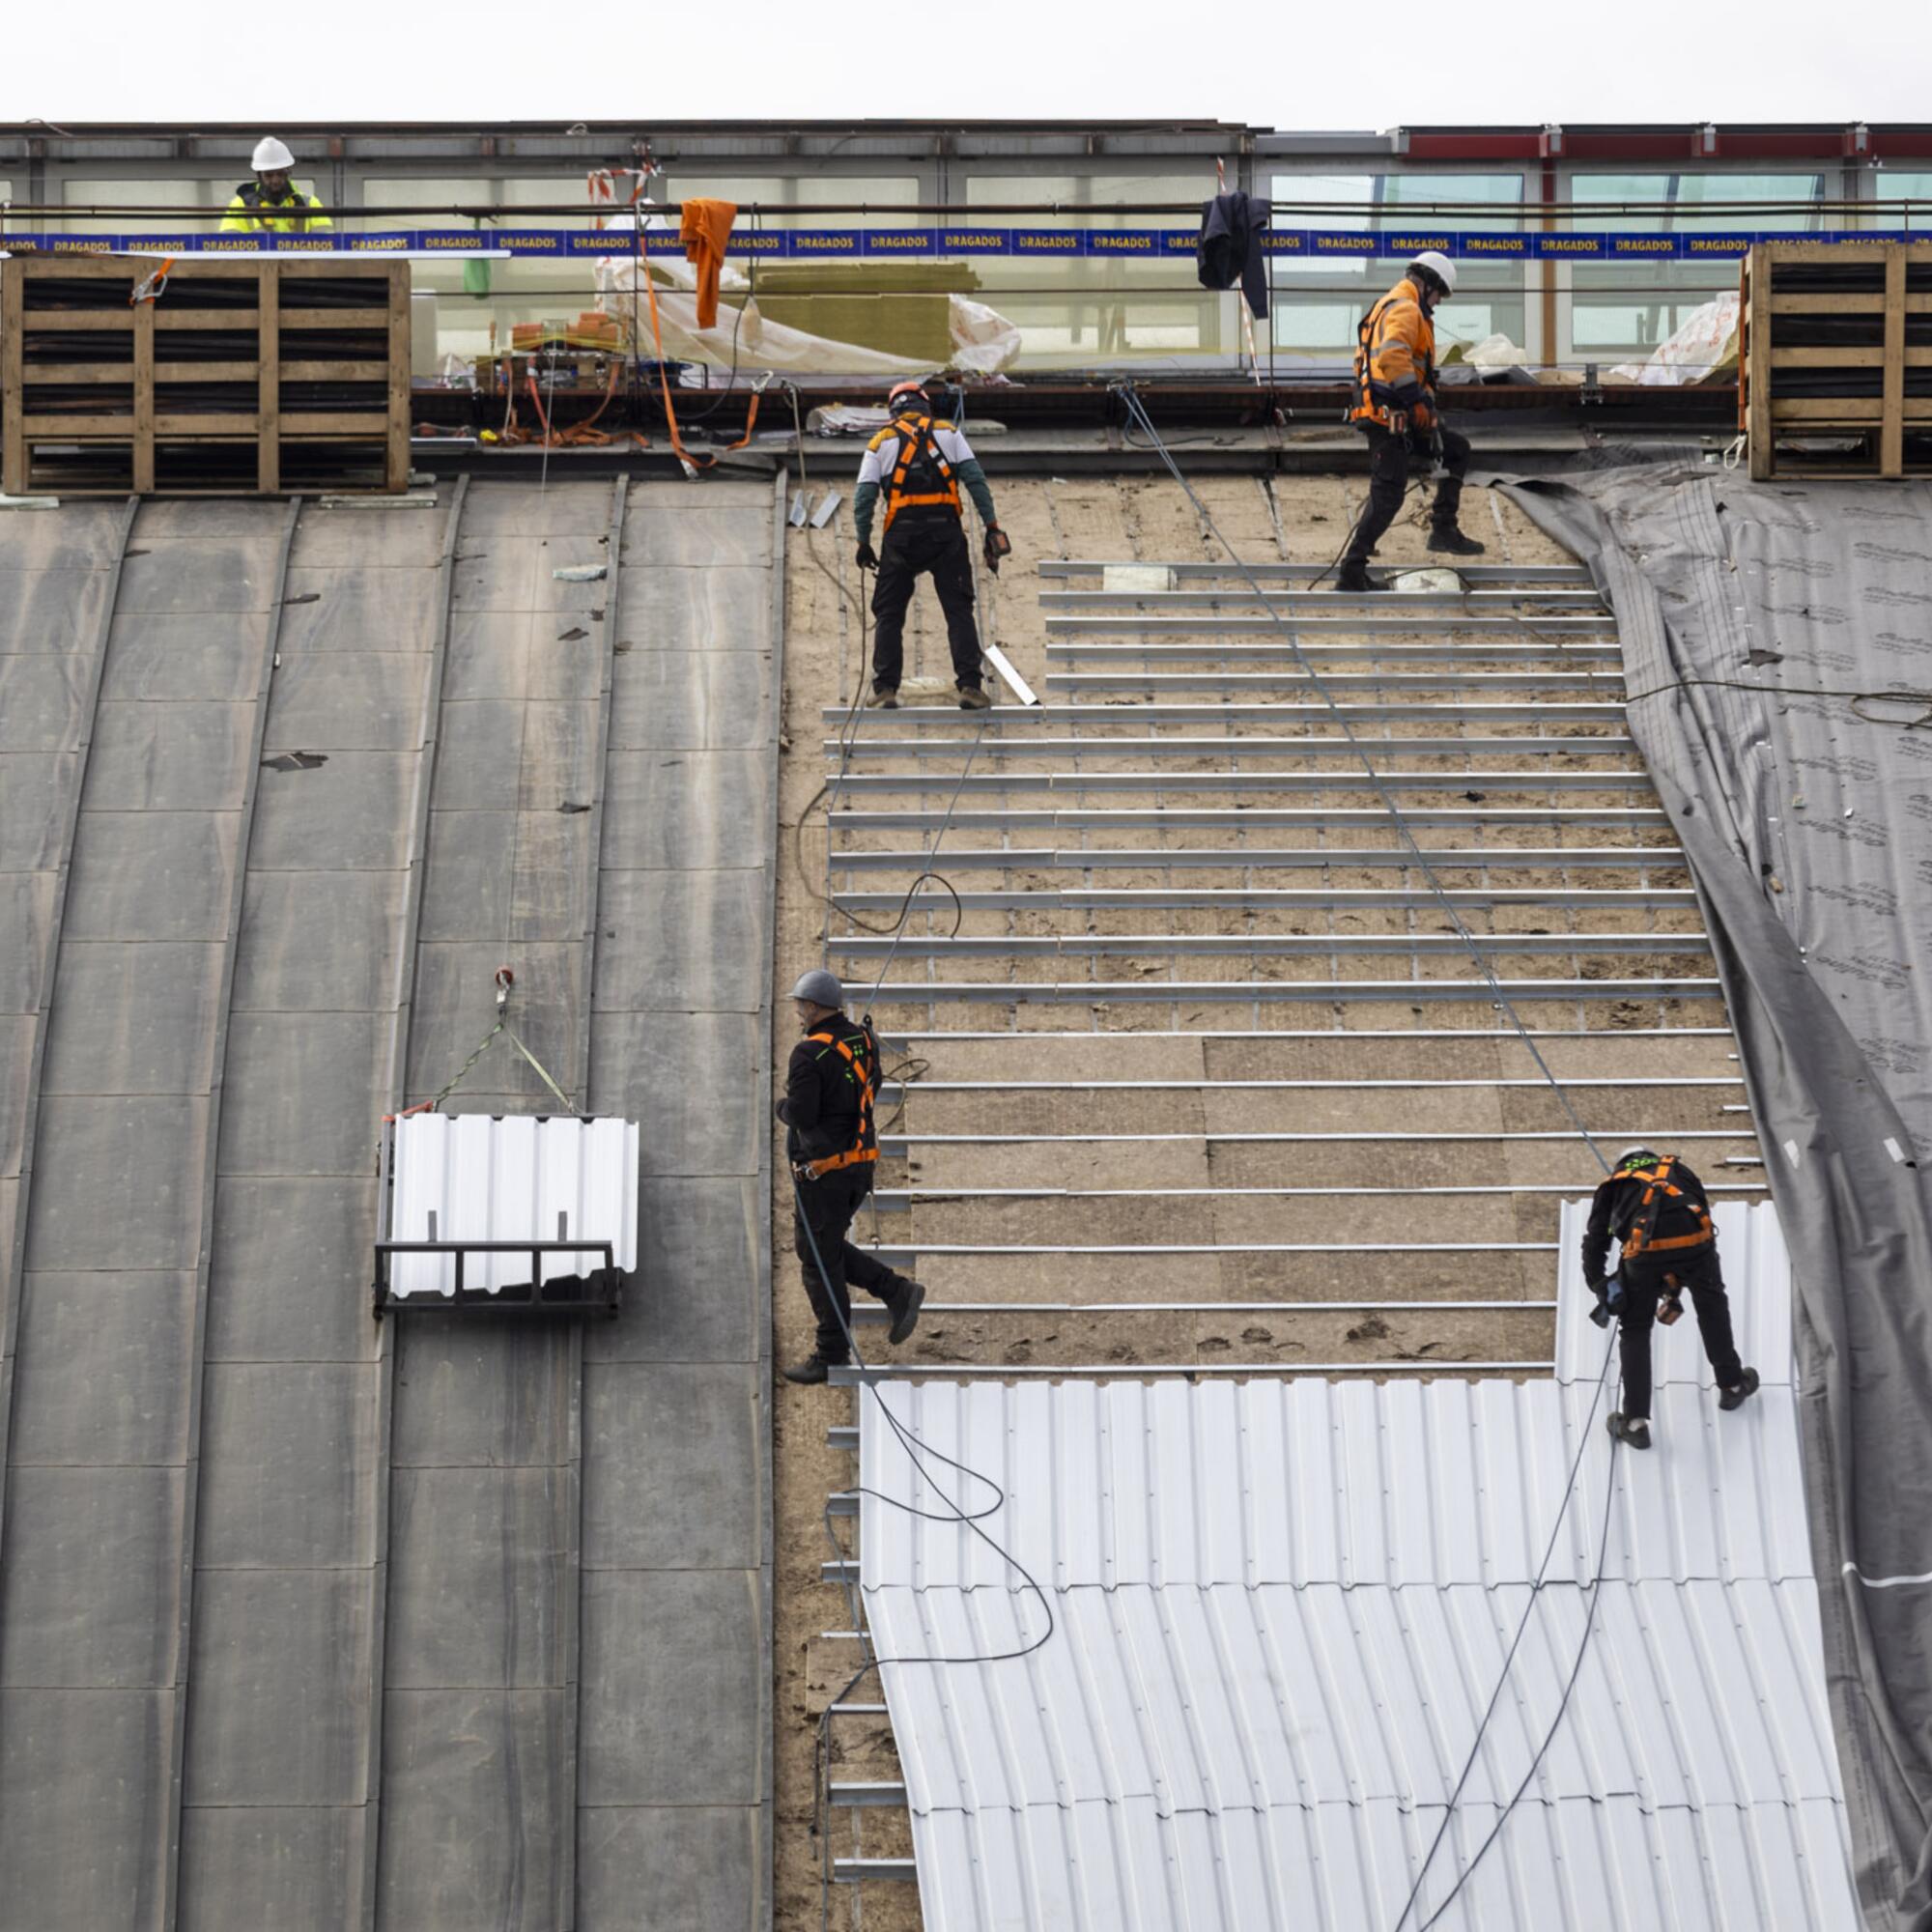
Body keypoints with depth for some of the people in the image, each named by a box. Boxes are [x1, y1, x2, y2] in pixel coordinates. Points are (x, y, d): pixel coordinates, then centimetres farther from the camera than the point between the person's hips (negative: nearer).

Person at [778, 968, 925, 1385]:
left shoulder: (810, 1054, -19)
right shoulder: (864, 1040, 6)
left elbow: (801, 1115, -22)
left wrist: (783, 1108, 0)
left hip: (822, 1170, -8)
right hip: (861, 1160, 8)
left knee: (818, 1260, 3)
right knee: (829, 1247, 22)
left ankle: (832, 1354, 9)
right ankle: (897, 1291, 11)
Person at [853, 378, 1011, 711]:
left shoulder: (881, 443, 11)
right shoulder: (948, 434, 12)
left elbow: (864, 497, 3)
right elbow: (975, 479, 2)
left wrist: (864, 542, 8)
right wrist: (991, 525, 0)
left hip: (902, 534, 0)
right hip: (945, 530, 0)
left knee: (889, 613, 9)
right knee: (959, 610, 2)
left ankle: (885, 687, 1)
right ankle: (970, 686, -8)